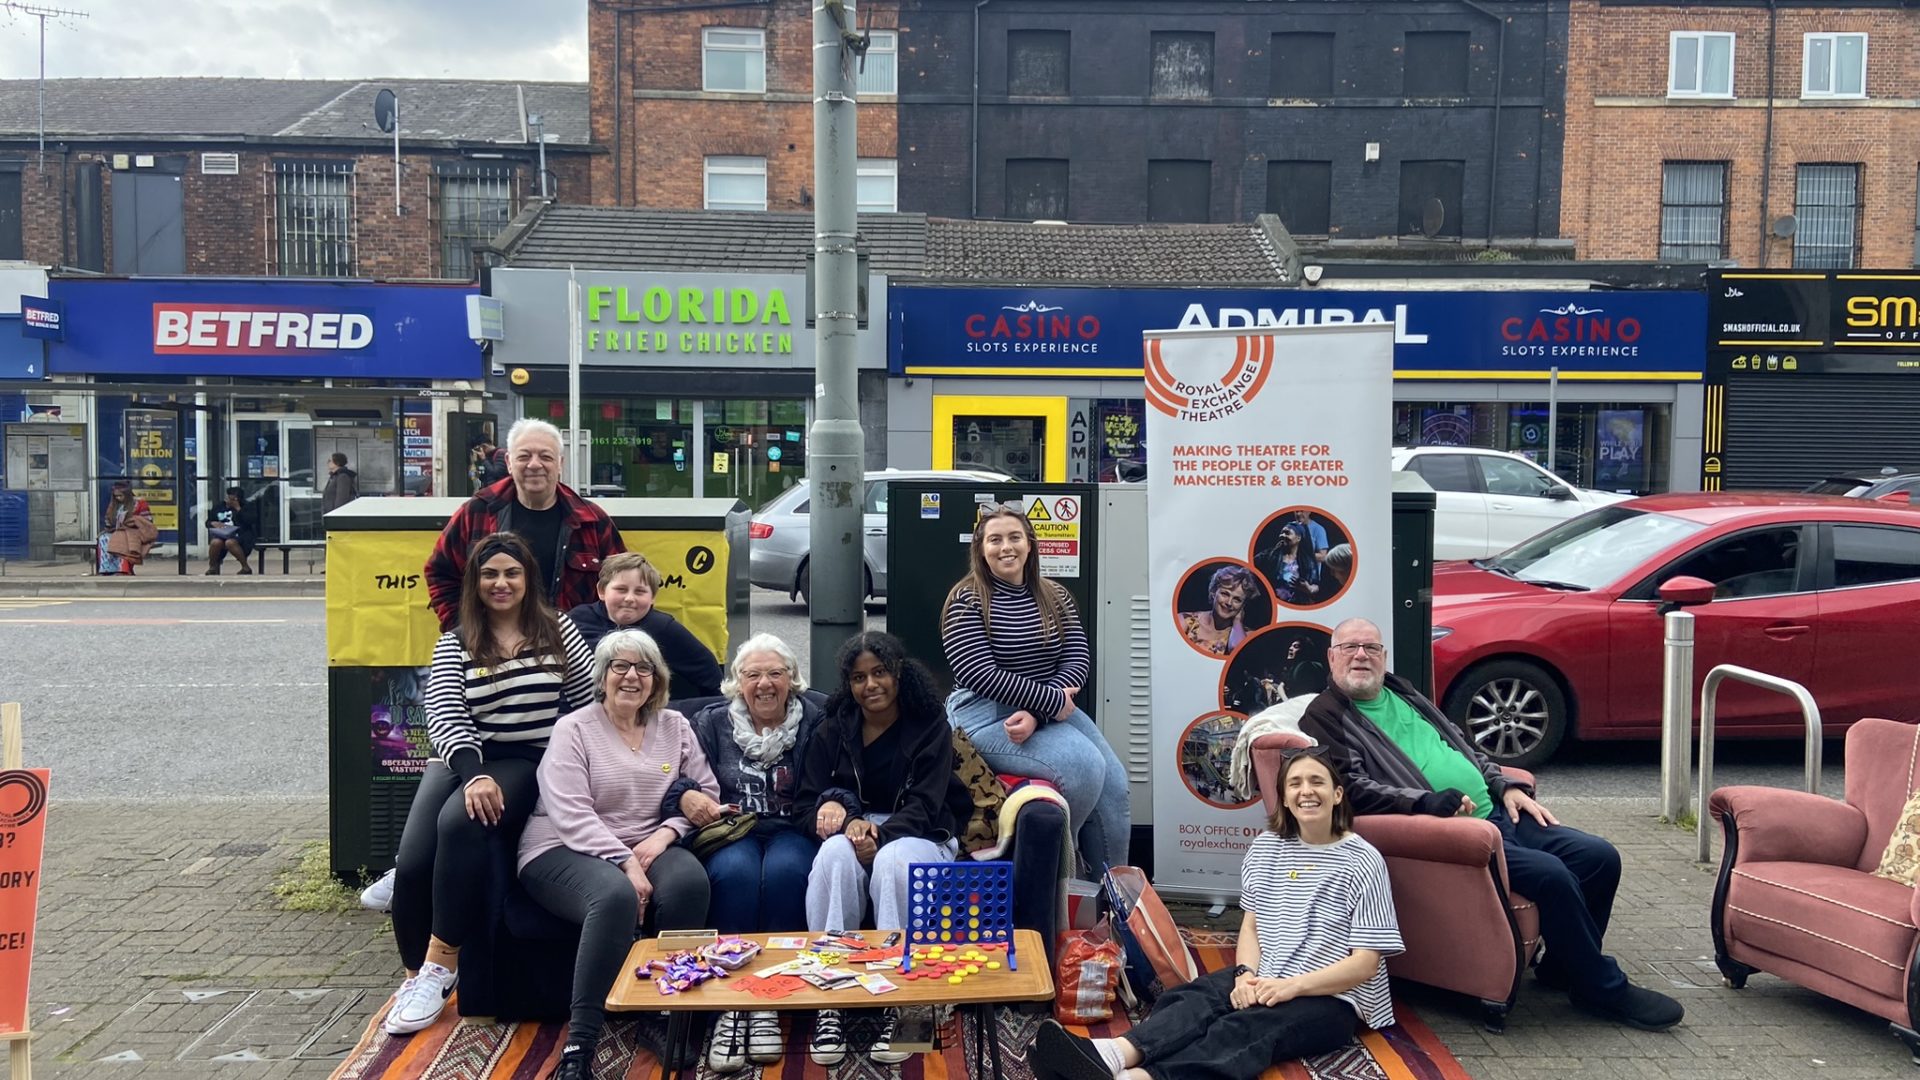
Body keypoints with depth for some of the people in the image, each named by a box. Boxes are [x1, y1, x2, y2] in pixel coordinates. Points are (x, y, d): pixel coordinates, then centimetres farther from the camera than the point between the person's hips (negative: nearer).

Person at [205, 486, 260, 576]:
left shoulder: (248, 507, 10)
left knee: (230, 542, -38)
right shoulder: (220, 507, 20)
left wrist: (238, 508, -8)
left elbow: (251, 520, -9)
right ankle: (212, 567, -8)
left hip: (241, 534, -3)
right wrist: (213, 523, -4)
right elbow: (208, 522, 21)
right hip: (222, 534, 3)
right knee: (215, 542, -33)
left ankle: (245, 567, -20)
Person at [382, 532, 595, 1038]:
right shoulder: (453, 645, 8)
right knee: (412, 859, -22)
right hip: (463, 760, 2)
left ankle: (442, 961, -21)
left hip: (529, 764, -2)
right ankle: (416, 975, -1)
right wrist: (474, 774, -22)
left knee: (458, 822, -32)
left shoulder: (558, 631, 8)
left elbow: (592, 702, 8)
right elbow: (445, 718, -5)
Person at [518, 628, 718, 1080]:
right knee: (616, 895, -38)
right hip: (565, 850, -4)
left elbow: (706, 794, 8)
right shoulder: (573, 729, -1)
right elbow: (572, 816, -12)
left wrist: (664, 834, -11)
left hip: (648, 847, 4)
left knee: (690, 882, -31)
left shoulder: (675, 726, 12)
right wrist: (625, 862, -23)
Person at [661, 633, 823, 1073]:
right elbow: (672, 776, 6)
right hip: (732, 831, 1)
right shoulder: (711, 723, 13)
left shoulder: (816, 723, 8)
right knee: (735, 872, -35)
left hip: (792, 832, -1)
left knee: (784, 870, -36)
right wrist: (685, 797, -17)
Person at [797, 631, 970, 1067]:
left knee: (894, 862, -38)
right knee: (835, 856, -35)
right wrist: (850, 823, -19)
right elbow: (807, 803, 2)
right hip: (852, 832, 2)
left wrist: (881, 834, -28)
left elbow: (923, 805, -9)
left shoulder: (931, 728, 0)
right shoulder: (833, 731, 8)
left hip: (917, 835, -2)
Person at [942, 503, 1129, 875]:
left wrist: (1035, 714, -16)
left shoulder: (1054, 597, 9)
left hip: (1050, 709, 6)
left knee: (1115, 782, -10)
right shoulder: (967, 601, -7)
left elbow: (1076, 662, 0)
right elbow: (982, 676, -15)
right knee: (1083, 766, -26)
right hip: (987, 715, -6)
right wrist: (1051, 701, -18)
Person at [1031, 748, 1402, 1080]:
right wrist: (1246, 974, -14)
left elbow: (1366, 963, -11)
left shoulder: (1363, 862, -8)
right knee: (1192, 999, -25)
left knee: (1243, 1030, -33)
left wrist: (1292, 986, -22)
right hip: (1265, 981, 5)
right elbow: (1250, 926, 8)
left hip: (1332, 999, -5)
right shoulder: (1266, 847, 9)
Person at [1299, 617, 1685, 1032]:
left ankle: (1562, 968, 16)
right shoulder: (1324, 718, -3)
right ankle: (1606, 989, -4)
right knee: (1549, 873, -25)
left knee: (1600, 857, -2)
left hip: (1495, 813, 9)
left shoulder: (1402, 692, 21)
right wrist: (1426, 802, -26)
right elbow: (1351, 786, -16)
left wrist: (1505, 786, 11)